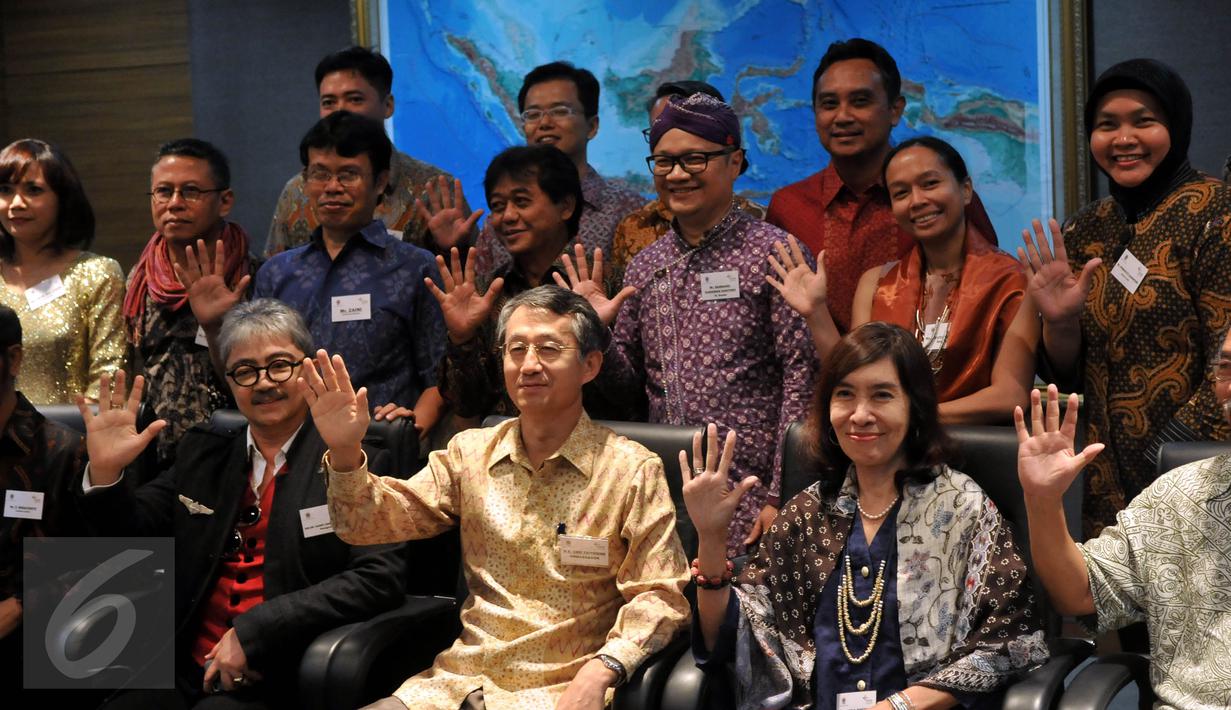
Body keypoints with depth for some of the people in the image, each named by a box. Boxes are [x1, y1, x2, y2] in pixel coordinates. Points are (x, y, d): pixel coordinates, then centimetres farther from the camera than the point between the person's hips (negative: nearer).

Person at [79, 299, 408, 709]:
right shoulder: (202, 455, 16)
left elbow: (381, 578, -12)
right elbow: (134, 534, 19)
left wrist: (255, 631, -17)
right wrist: (105, 472, -3)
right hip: (186, 672, 4)